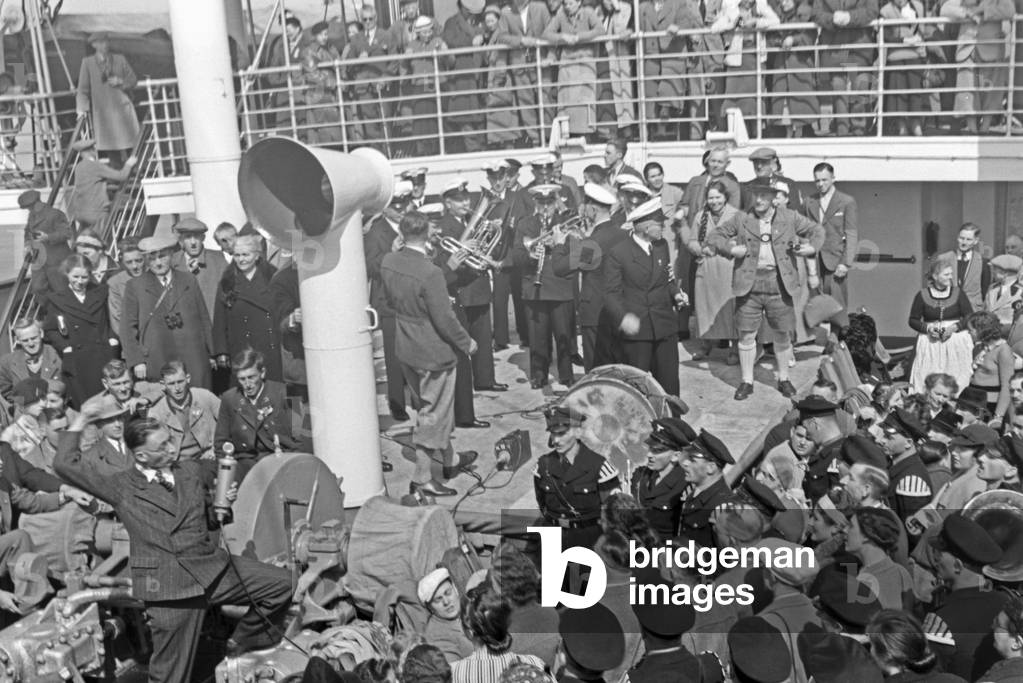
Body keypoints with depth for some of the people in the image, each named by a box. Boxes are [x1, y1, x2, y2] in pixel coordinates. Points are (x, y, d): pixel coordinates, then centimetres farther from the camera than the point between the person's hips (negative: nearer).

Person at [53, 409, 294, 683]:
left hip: (214, 567, 4)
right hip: (168, 585, -4)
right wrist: (79, 423, 4)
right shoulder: (121, 486, 2)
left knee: (281, 582, -5)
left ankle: (243, 641, 14)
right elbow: (65, 464, -2)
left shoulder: (191, 470, 13)